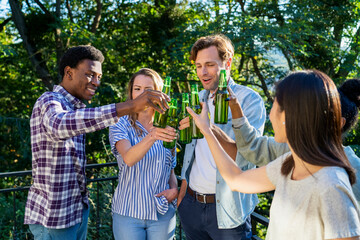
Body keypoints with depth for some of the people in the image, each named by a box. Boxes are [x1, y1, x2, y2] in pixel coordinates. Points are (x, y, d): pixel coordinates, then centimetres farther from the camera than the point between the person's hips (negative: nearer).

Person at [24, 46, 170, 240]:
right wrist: (130, 106, -47)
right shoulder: (49, 101, -16)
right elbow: (60, 125, -40)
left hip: (79, 208, 8)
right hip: (53, 214, -8)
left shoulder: (74, 107, 13)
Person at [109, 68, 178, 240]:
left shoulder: (167, 127, 4)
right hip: (128, 213, -2)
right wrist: (152, 136, -41)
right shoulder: (120, 126, -7)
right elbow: (129, 159, -26)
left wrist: (174, 189, -3)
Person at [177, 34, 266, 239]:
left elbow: (244, 155, -23)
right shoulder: (198, 99, 10)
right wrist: (183, 190, 14)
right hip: (191, 205, 6)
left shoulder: (249, 100, -11)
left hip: (227, 209, -6)